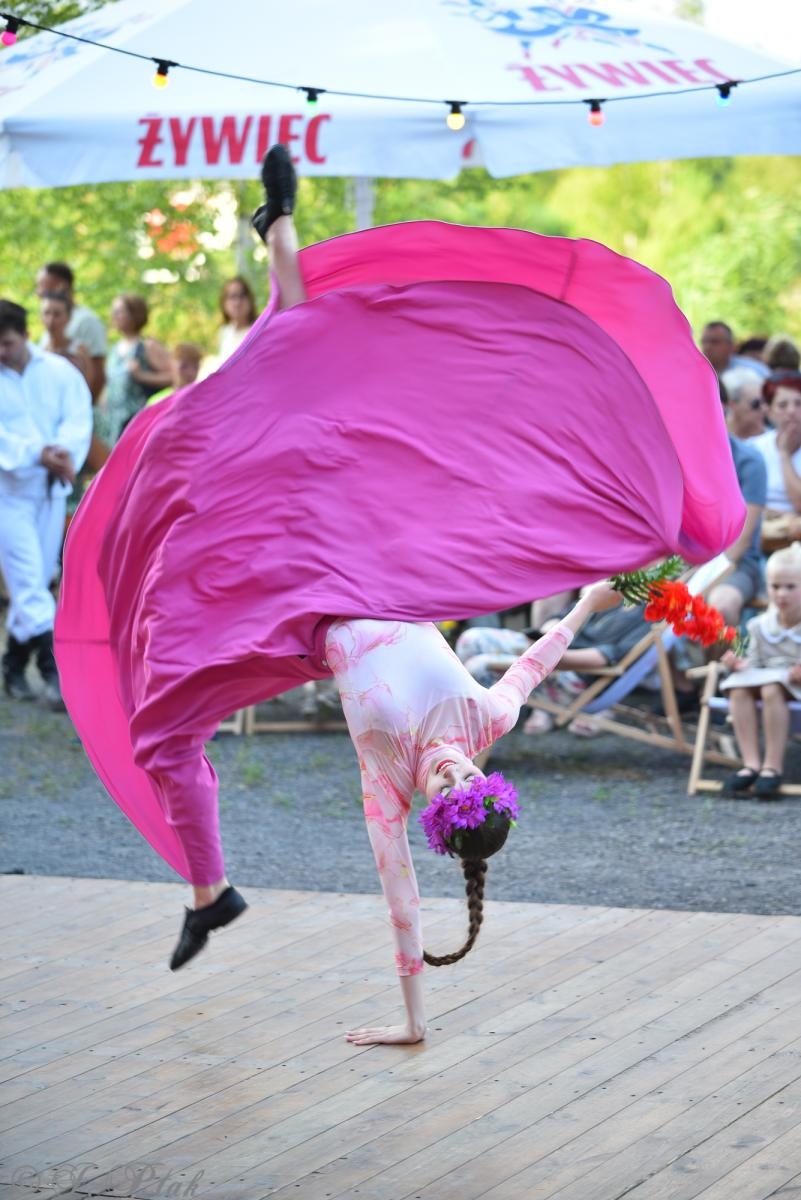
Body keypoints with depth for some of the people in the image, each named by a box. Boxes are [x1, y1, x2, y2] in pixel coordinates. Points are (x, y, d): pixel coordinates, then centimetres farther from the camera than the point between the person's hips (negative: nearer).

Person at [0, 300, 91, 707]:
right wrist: (37, 455, -30)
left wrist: (64, 454, -29)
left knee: (35, 582, 11)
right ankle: (55, 668, -15)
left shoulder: (59, 371, 1)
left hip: (51, 491, 4)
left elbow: (78, 419, -8)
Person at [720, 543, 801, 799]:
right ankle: (751, 763, -29)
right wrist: (741, 664, -10)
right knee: (738, 689, -26)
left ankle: (773, 766, -30)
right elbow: (756, 662, 13)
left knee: (771, 689, -37)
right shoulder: (761, 626, 8)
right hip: (766, 678, 5)